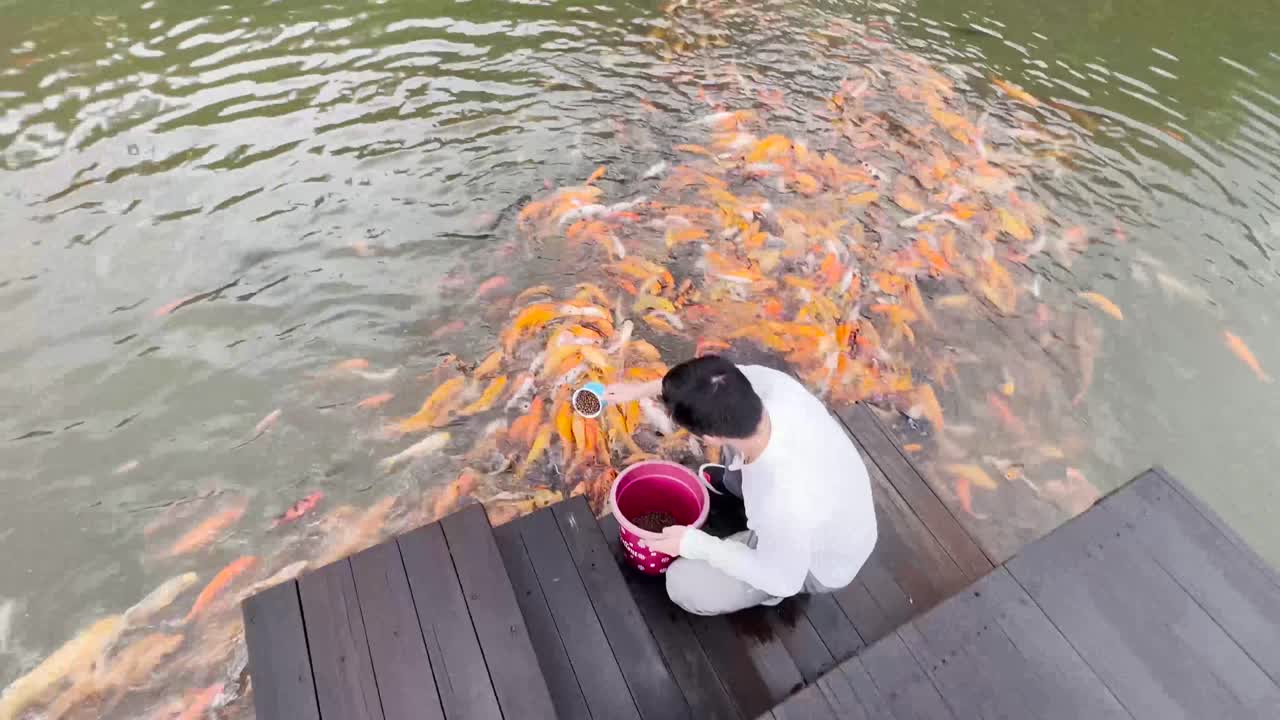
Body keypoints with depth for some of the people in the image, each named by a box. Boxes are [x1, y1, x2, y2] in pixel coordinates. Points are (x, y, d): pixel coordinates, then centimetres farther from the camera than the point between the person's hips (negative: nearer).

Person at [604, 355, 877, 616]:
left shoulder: (783, 506, -45)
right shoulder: (771, 383, -32)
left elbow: (780, 580, -23)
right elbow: (727, 379, -9)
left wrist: (693, 545, -16)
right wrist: (643, 389, -3)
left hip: (819, 562, -5)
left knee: (684, 585, -7)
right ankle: (740, 481, 30)